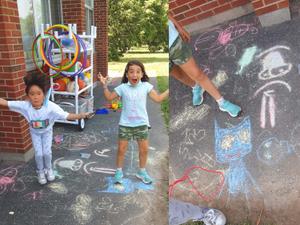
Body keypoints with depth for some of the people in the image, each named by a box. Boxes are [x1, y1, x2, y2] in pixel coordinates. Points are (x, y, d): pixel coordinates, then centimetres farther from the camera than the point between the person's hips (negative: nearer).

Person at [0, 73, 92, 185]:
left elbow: (67, 116, -45)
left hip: (47, 131, -1)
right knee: (38, 153, -1)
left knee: (47, 152, -1)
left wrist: (80, 115, -59)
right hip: (35, 133, 1)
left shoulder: (50, 106, -39)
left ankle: (49, 169, 32)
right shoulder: (25, 105, -33)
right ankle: (40, 171, 30)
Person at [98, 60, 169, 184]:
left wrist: (169, 89, -7)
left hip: (141, 123, 1)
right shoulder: (122, 87, -4)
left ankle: (142, 171, 29)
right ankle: (119, 171, 27)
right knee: (121, 149, 6)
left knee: (144, 149, 7)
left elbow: (158, 99, -2)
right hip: (125, 124, 0)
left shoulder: (146, 86, -4)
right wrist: (104, 85, -5)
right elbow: (109, 97, 5)